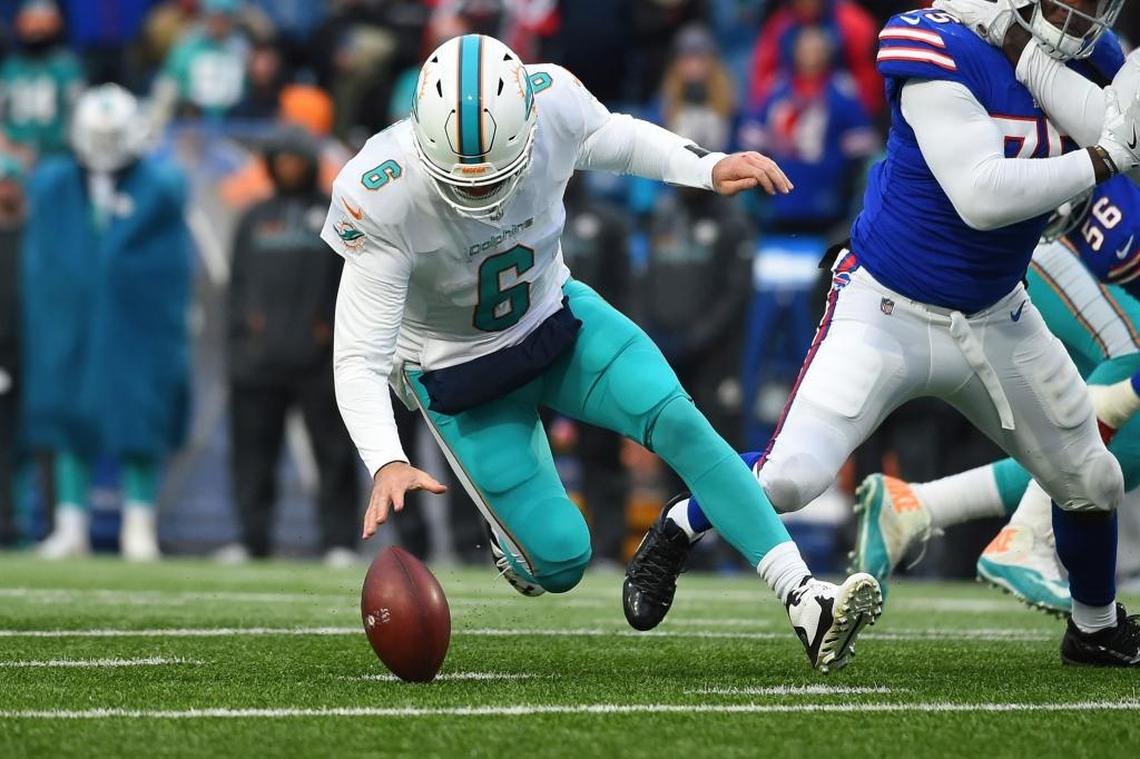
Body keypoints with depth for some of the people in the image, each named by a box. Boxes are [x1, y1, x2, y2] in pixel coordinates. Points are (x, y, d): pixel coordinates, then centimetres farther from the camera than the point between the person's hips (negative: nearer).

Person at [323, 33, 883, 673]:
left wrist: (711, 168, -14)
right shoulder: (382, 198, -35)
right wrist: (387, 465, -47)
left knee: (676, 420, -22)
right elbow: (360, 358, -31)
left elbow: (613, 139, 2)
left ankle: (804, 599, -22)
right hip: (461, 374, -3)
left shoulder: (552, 103, -25)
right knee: (560, 560, -8)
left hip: (555, 317, 3)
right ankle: (508, 535, 30)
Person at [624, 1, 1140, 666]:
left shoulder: (1082, 54, -4)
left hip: (996, 322, 6)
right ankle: (678, 532, 12)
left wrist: (1025, 55, -28)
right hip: (888, 310, -6)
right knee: (789, 476, -19)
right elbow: (982, 198, -31)